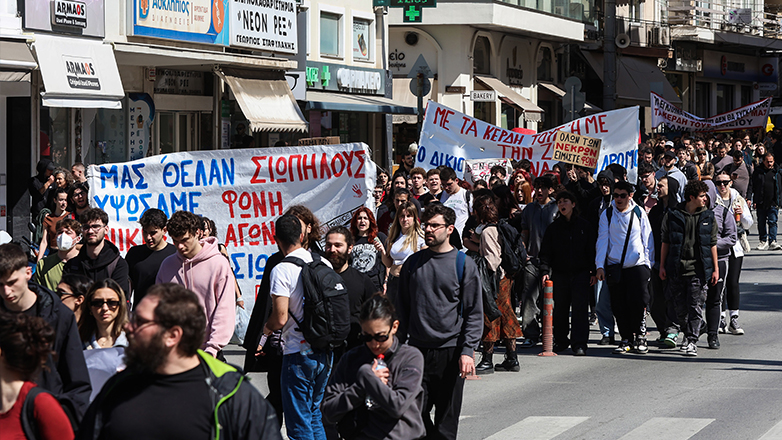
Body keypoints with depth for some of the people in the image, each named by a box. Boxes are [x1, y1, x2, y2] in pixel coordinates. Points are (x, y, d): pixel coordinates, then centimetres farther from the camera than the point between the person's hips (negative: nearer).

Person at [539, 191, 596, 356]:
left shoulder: (584, 226, 5)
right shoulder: (553, 227, 7)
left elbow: (592, 250, 7)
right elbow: (545, 252, 4)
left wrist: (594, 272, 1)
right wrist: (545, 271, -9)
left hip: (581, 274, -2)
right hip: (560, 273, 2)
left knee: (580, 308, -8)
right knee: (560, 309, 7)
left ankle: (579, 343, -8)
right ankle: (561, 341, 20)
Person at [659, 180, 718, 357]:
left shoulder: (708, 217, 6)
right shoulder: (673, 216, 2)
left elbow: (712, 244, 10)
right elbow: (665, 242, 8)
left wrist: (715, 268, 7)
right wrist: (662, 266, 5)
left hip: (699, 269, 0)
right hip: (677, 268, 0)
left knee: (695, 306, -5)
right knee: (680, 306, 7)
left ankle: (692, 341, -1)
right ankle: (687, 333, 29)